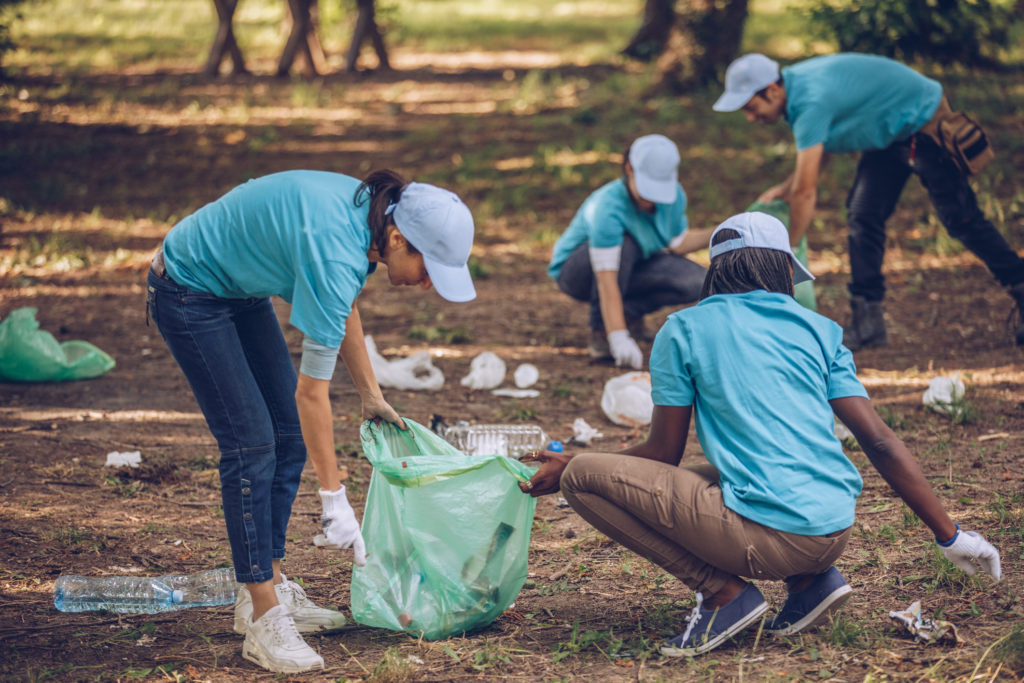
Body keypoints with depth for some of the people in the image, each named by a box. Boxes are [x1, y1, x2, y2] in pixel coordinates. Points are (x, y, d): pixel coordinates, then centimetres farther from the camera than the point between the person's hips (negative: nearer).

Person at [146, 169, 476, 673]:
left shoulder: (366, 213, -10)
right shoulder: (334, 251, -35)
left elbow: (342, 308, 12)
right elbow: (312, 391, -30)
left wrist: (370, 394, 14)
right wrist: (334, 499, -25)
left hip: (241, 292, 10)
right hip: (190, 293, -10)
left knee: (288, 438, 6)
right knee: (251, 443, -13)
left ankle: (270, 588, 13)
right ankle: (263, 618, -10)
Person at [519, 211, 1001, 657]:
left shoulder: (682, 330, 5)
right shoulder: (819, 329, 13)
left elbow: (664, 454, 7)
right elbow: (880, 442, 8)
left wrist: (569, 469, 23)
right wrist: (950, 536, 12)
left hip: (767, 536, -6)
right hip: (835, 533, 6)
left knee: (583, 476, 1)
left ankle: (724, 594, -4)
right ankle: (812, 580, 12)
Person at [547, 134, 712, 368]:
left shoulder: (674, 196, -15)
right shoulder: (607, 207, -36)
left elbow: (678, 244, 3)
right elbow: (606, 282, -41)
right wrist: (619, 339, -48)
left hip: (633, 264, 6)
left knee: (695, 282, -18)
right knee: (624, 243, -38)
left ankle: (630, 312, 3)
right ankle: (600, 331, -24)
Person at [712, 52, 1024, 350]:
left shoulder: (811, 103, -33)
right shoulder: (795, 83, -3)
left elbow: (806, 193, -32)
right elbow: (819, 150, 13)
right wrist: (784, 188, 0)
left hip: (925, 125, -10)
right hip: (890, 133, 10)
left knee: (960, 219, -8)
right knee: (863, 216, 1)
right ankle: (867, 322, 0)